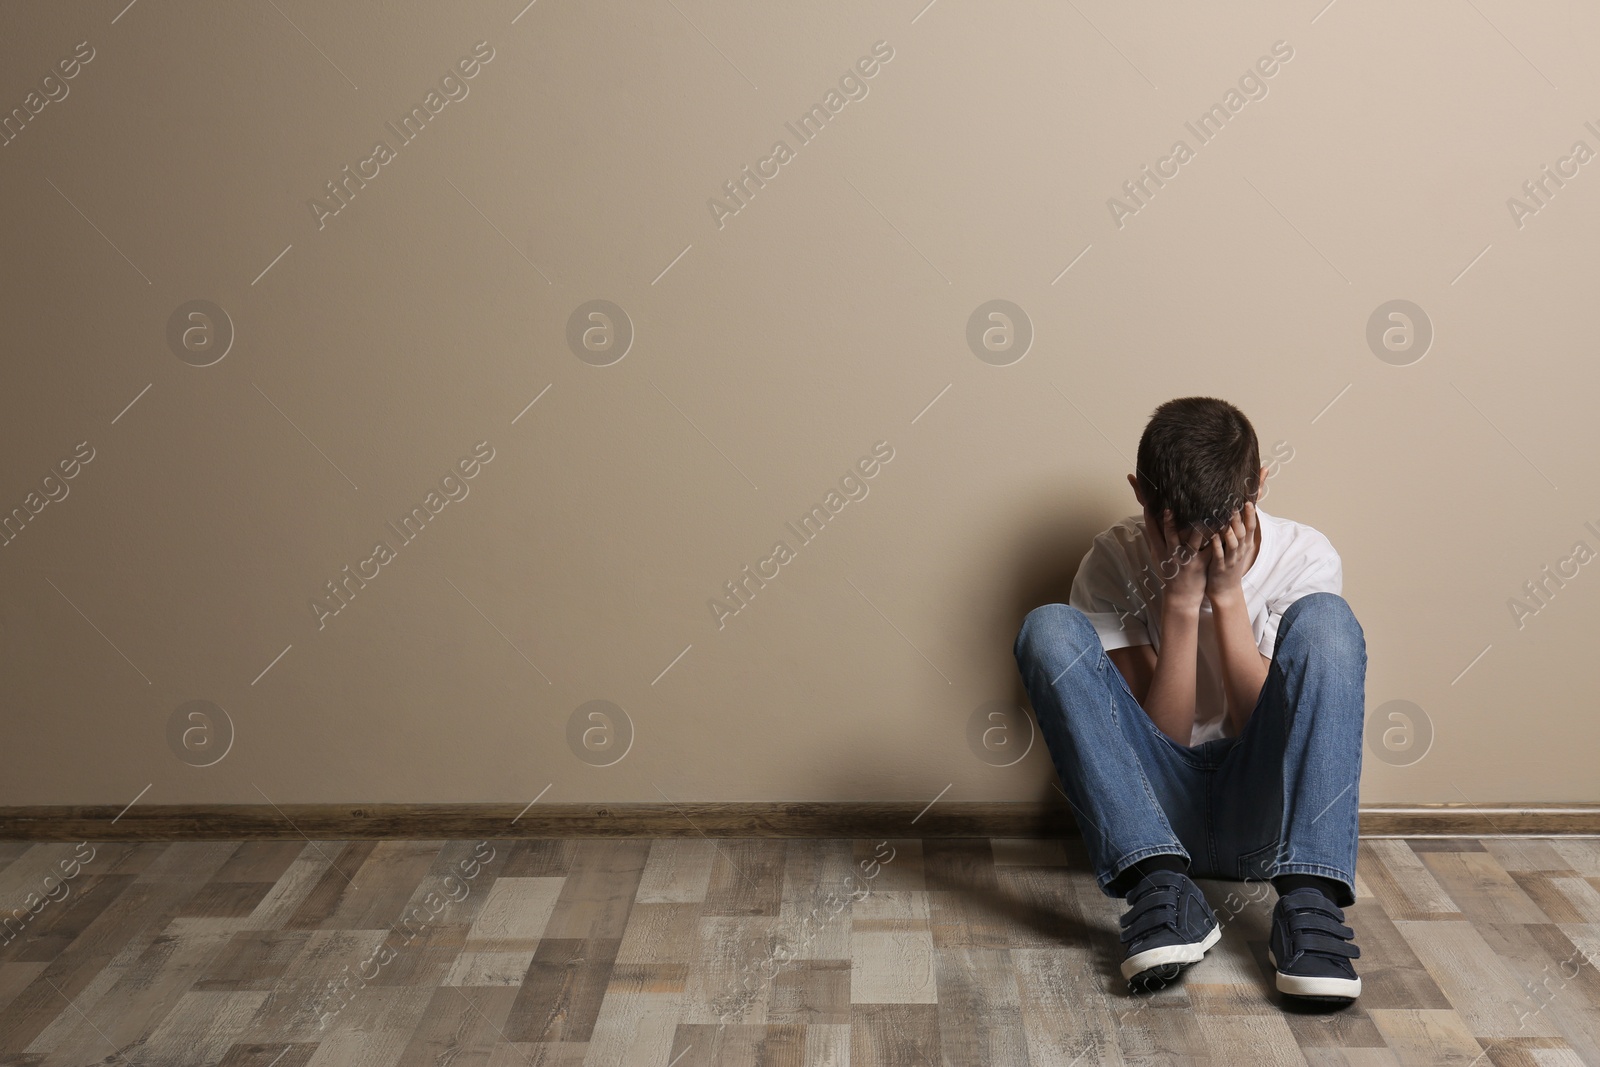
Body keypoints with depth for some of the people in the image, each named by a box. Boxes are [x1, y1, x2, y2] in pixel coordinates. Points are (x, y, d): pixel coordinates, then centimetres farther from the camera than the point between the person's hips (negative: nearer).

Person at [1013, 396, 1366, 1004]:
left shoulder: (1304, 559, -4)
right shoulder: (1114, 564, -5)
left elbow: (1269, 732, -10)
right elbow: (1160, 737, -11)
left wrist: (1226, 595, -18)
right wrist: (1180, 601, -21)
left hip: (1262, 814, 0)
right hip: (1156, 811, 0)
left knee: (1324, 617, -23)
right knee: (1050, 628, -22)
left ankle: (1308, 903, -34)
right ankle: (1162, 888, -34)